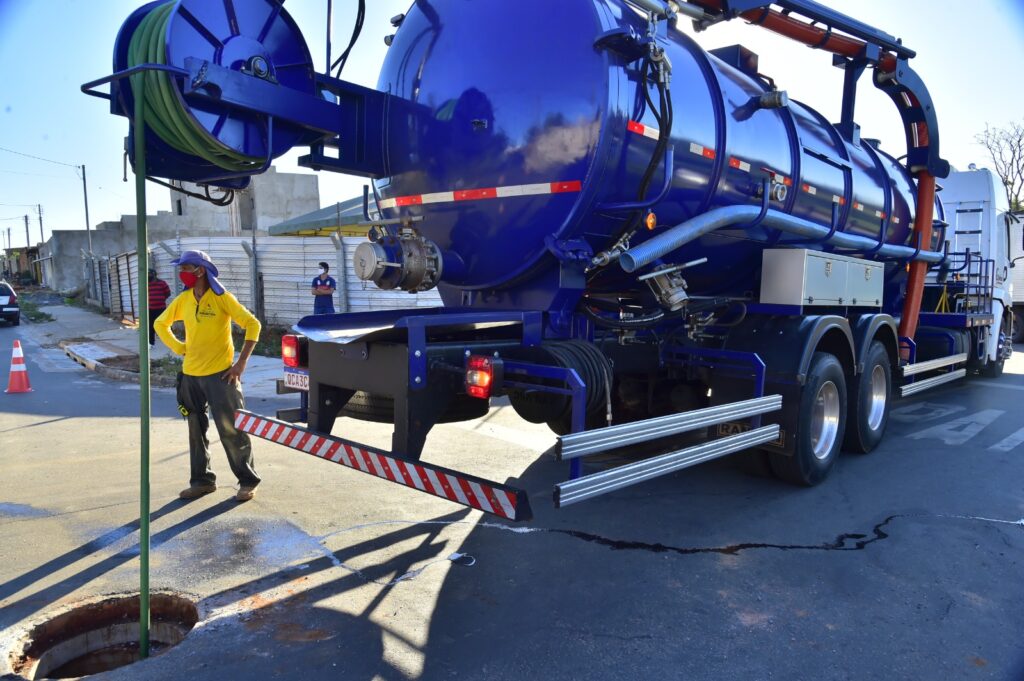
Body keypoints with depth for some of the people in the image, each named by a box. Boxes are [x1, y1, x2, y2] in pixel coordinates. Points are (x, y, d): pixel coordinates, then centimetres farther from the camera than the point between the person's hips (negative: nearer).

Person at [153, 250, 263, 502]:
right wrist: (179, 348, 6)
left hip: (220, 374, -5)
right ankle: (202, 480, 26)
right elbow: (160, 324, 20)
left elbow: (252, 324, -14)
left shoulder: (221, 298, -10)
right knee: (196, 431, 13)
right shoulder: (183, 300, 6)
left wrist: (241, 363, -16)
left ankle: (247, 481, 8)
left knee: (231, 430, -3)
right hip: (190, 375, 6)